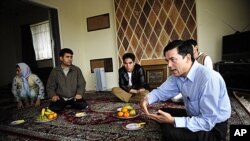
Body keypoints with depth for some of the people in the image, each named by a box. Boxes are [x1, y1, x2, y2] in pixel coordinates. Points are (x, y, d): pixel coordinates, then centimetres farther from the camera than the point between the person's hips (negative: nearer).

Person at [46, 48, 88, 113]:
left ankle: (72, 105, 11)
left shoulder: (77, 70, 0)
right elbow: (50, 86, 5)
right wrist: (53, 95, -13)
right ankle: (64, 105, 10)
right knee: (53, 109, -26)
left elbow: (82, 84, 0)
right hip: (60, 98, 0)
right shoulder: (54, 71, 1)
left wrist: (79, 93, -17)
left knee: (83, 105, -23)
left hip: (73, 97, 1)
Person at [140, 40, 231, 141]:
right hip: (194, 116, 7)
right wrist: (147, 99, -19)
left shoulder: (209, 78, -31)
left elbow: (208, 122, -29)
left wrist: (173, 121, -33)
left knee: (170, 132, -25)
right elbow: (161, 91, 1)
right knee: (161, 113, 4)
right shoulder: (177, 74, -7)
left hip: (214, 127, -7)